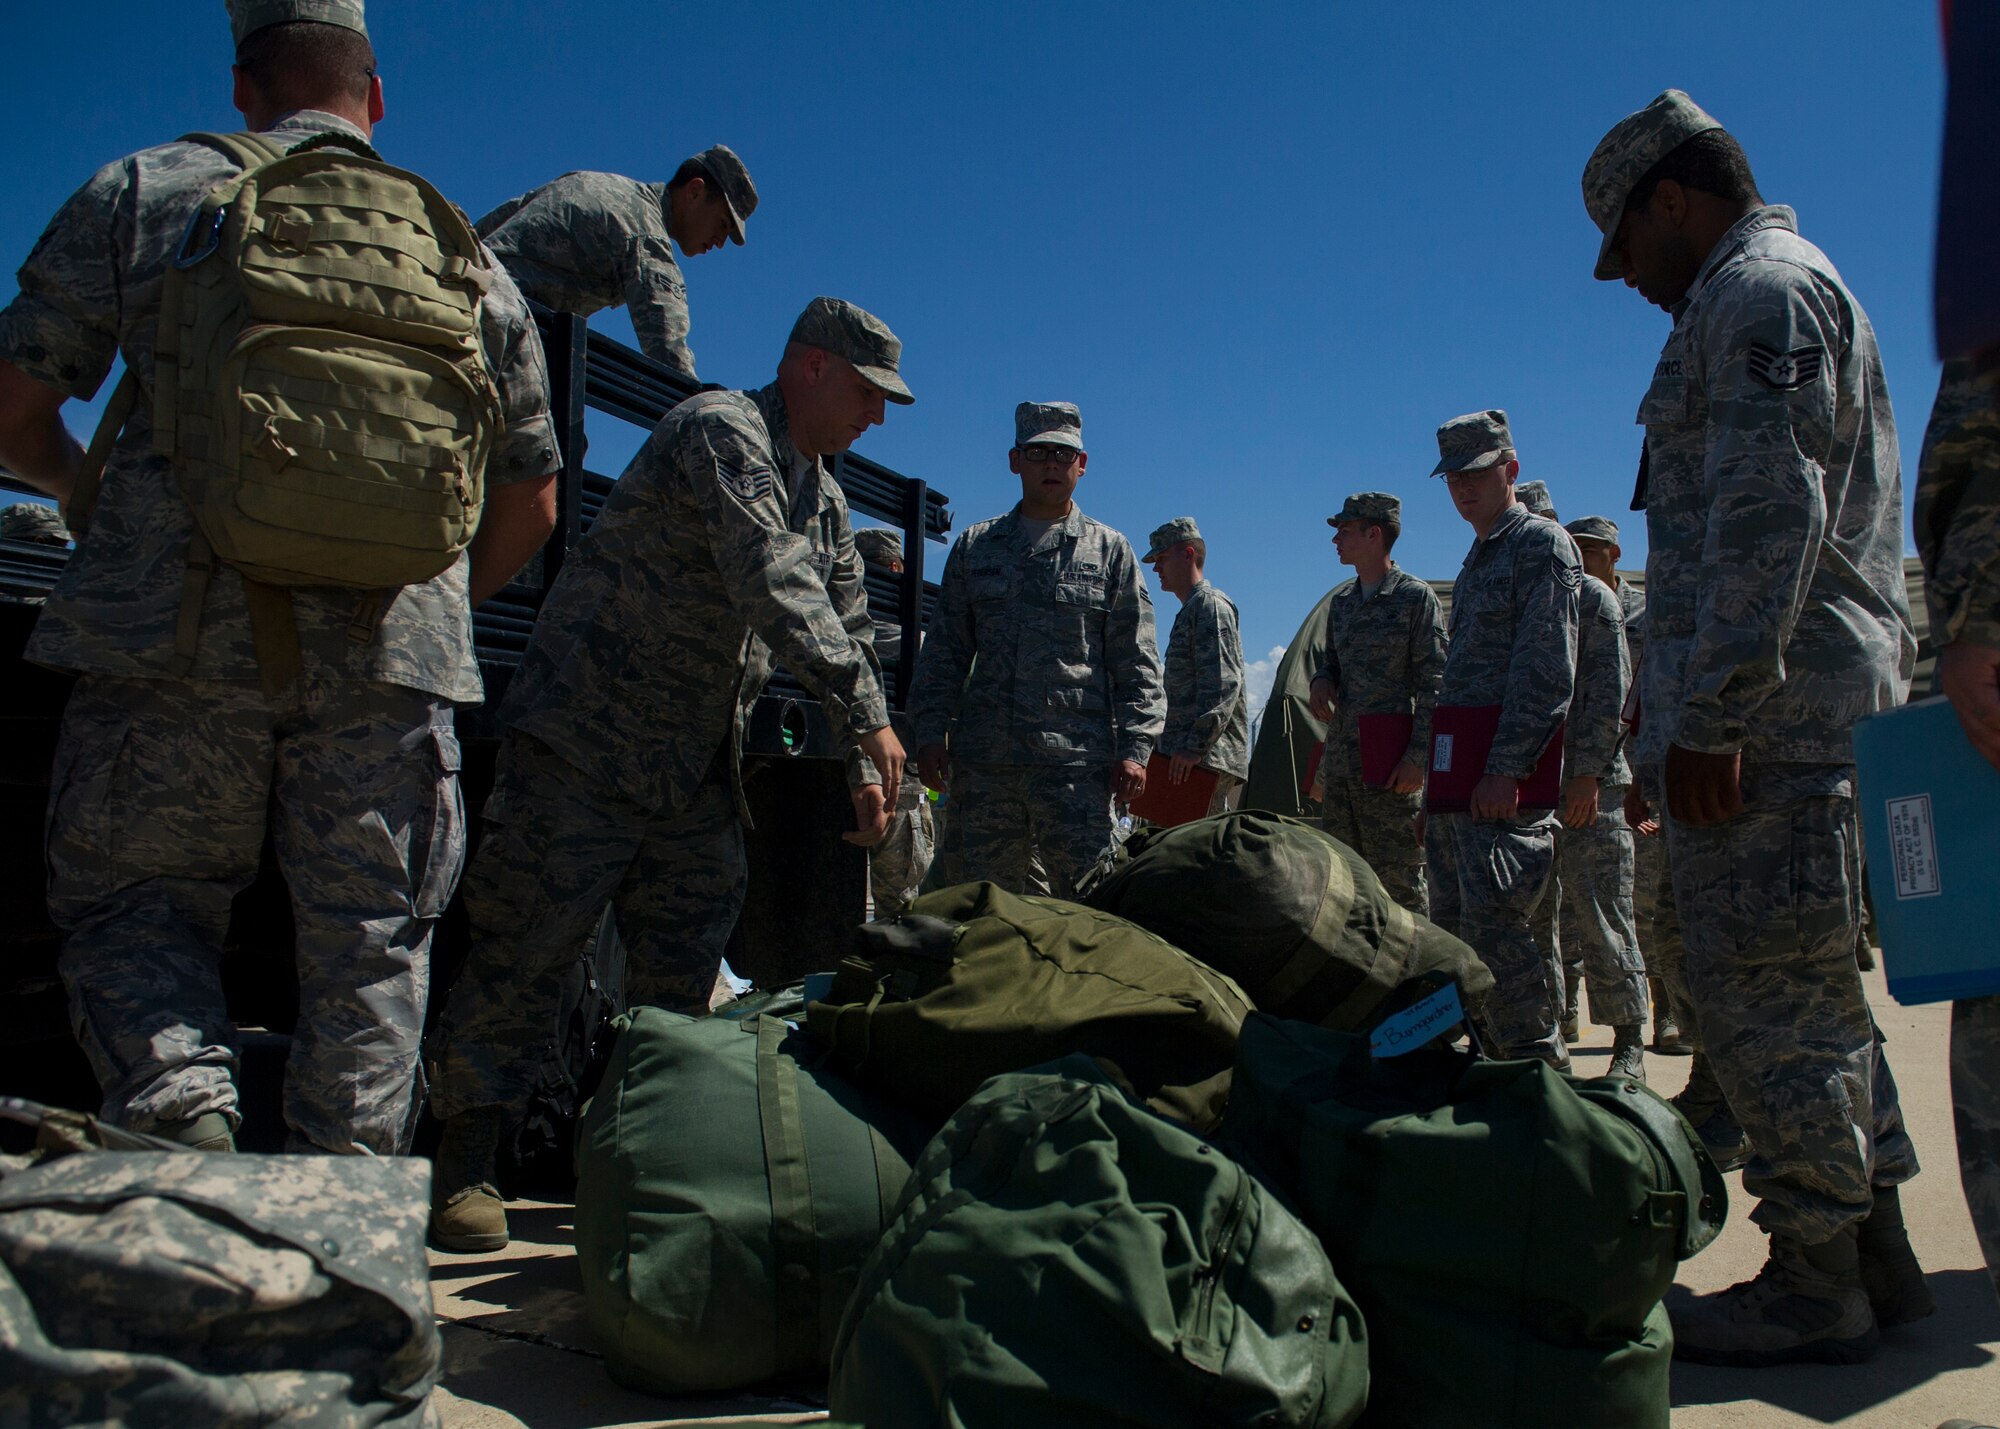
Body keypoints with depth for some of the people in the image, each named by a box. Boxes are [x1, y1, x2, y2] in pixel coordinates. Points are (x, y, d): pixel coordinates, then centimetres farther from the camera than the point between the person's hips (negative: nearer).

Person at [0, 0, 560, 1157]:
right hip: (392, 641, 2)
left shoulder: (145, 191, 11)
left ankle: (180, 1114, -9)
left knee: (132, 897, 12)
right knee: (370, 941, 8)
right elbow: (530, 505, 20)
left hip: (181, 625, -1)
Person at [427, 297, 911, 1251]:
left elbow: (847, 632, 18)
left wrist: (863, 770, 7)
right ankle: (462, 1168, 8)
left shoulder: (826, 501, 15)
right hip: (586, 735, -8)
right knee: (523, 954, -4)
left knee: (684, 975, 5)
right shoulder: (722, 431, -13)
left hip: (699, 770, 8)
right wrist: (869, 716, -31)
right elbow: (773, 585, -27)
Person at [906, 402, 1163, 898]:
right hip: (982, 762, 3)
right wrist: (930, 730, 4)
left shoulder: (1110, 551, 12)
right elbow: (944, 650, 15)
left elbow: (1135, 662, 7)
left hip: (1076, 762, -2)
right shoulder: (975, 547, 17)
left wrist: (1134, 746, -3)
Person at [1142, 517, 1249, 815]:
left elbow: (1224, 683, -18)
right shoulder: (1190, 611, 27)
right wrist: (1176, 746, 23)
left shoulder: (1210, 604, -5)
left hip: (1207, 758, -10)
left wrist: (1195, 746, -24)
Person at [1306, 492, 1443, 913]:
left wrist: (1417, 756, -16)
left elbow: (1433, 684, -9)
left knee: (1398, 878, -5)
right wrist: (1321, 681, 1)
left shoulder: (1416, 596, -5)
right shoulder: (1341, 601, 15)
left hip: (1391, 763, -7)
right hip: (1339, 759, 7)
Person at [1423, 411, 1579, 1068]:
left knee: (1494, 925, -13)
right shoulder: (1477, 561, 24)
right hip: (1459, 777, 9)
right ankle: (1500, 1057, 19)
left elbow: (1547, 671, -14)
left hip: (1505, 778, -9)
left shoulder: (1541, 544, -4)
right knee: (1454, 926, 10)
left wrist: (1505, 768, -22)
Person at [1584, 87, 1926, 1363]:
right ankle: (1876, 1251, 22)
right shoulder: (1807, 291, 27)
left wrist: (1713, 712, -22)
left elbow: (1768, 519, -20)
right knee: (1816, 997, 14)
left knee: (1764, 1001, -6)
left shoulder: (1757, 288, -7)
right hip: (1830, 707, 11)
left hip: (1767, 717, -11)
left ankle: (1817, 1288, 2)